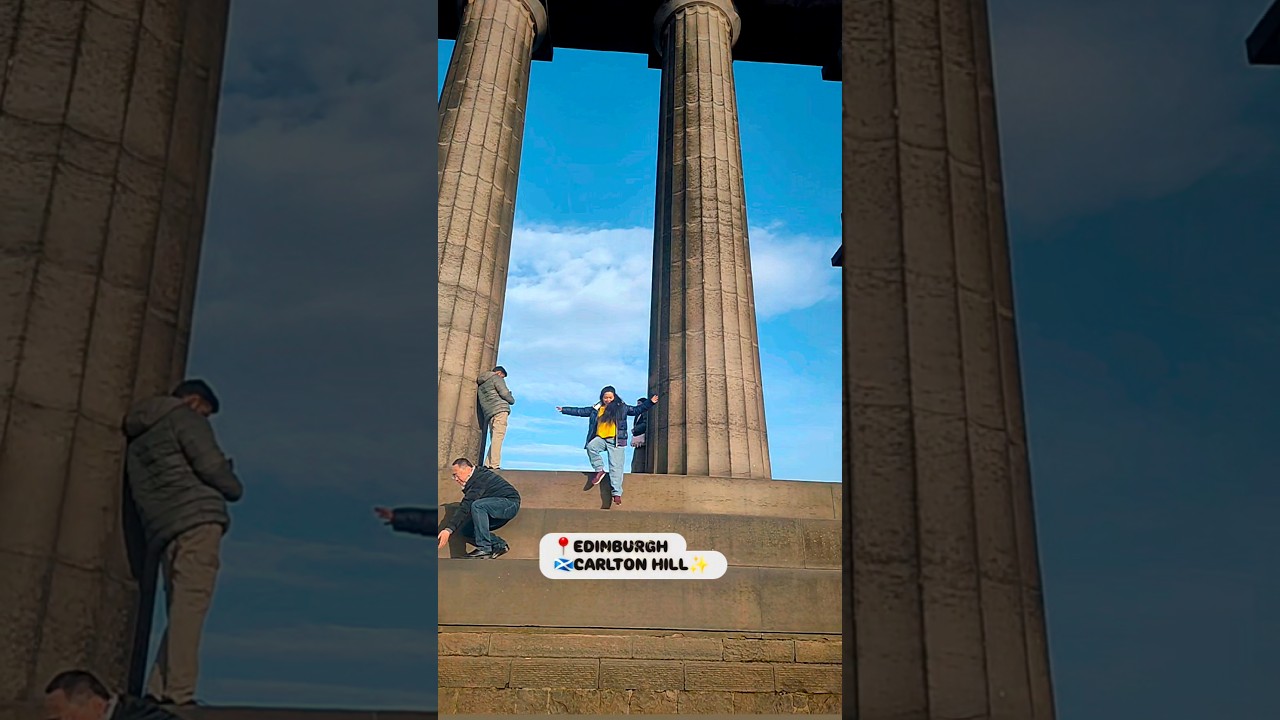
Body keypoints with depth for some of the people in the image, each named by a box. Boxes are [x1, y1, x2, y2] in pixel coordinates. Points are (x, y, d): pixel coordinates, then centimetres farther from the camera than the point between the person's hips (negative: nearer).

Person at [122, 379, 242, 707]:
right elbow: (210, 465, -5)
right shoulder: (185, 417, 8)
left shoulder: (137, 438, 31)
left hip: (163, 530, 8)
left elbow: (142, 490, 26)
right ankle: (179, 692, -26)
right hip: (196, 518, -8)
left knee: (181, 610, 6)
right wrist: (234, 488, 14)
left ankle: (159, 691, -5)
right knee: (190, 604, -16)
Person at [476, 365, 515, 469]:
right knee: (498, 437, -16)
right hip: (499, 410, -8)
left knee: (494, 439, 6)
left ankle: (487, 464, -6)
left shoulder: (481, 384, 30)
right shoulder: (496, 378, 7)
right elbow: (504, 393, -6)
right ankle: (494, 465, -27)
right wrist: (512, 400, 13)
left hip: (488, 414, 8)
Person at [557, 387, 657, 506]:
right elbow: (580, 411, 20)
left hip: (615, 441, -2)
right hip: (600, 438, 3)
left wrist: (650, 402, -6)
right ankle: (599, 471, -11)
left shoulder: (622, 407, 8)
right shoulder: (596, 409, 14)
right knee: (591, 447, -30)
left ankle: (617, 493, -16)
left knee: (616, 466, -11)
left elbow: (638, 409, 7)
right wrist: (564, 410, 19)